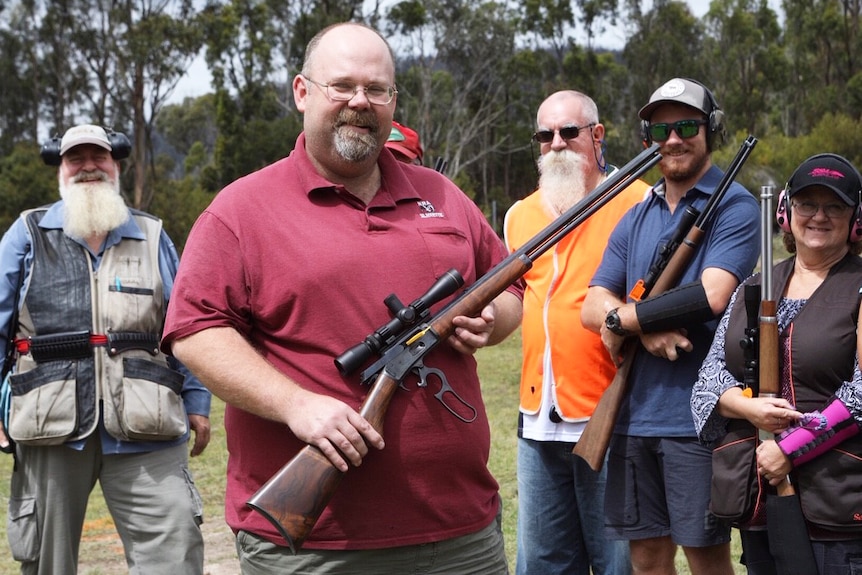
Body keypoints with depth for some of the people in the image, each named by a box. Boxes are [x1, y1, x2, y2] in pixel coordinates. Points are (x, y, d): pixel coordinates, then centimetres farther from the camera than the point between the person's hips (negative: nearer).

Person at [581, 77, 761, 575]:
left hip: (697, 412, -5)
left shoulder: (735, 207, -4)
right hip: (635, 411, 6)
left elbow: (710, 296, -18)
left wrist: (623, 320, -10)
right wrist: (648, 327, -14)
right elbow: (594, 307, 6)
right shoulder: (635, 219, 14)